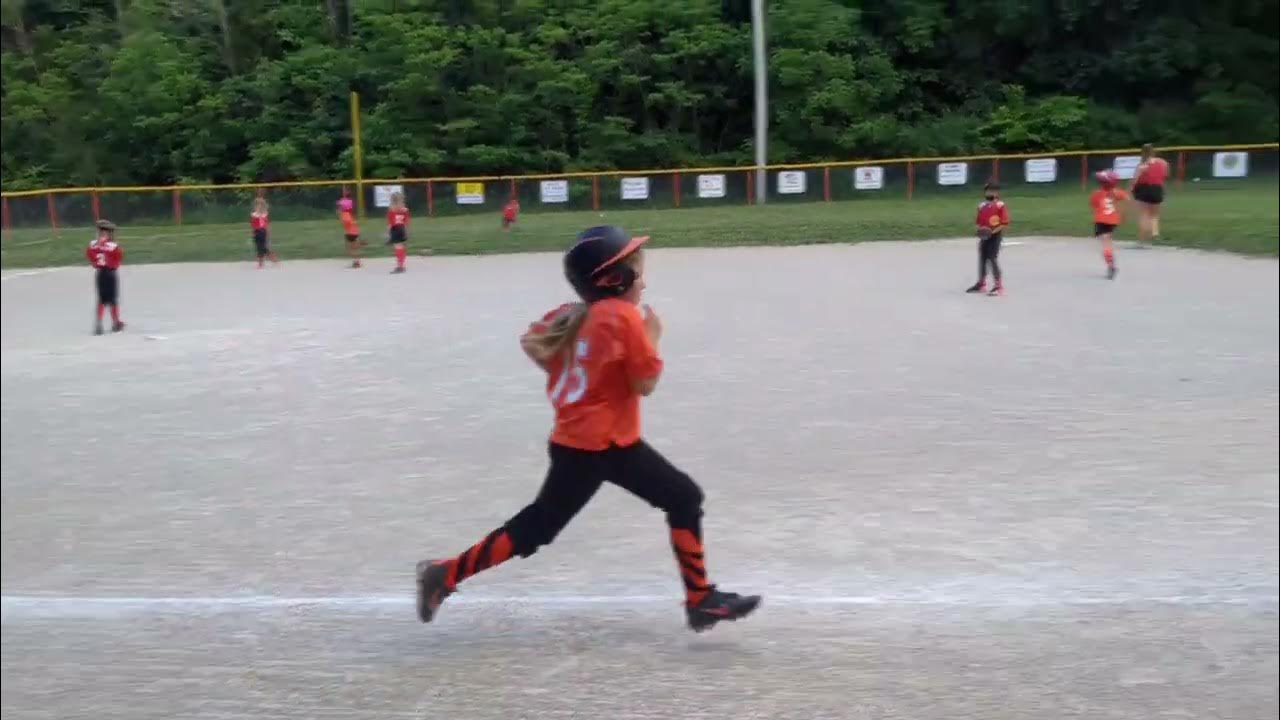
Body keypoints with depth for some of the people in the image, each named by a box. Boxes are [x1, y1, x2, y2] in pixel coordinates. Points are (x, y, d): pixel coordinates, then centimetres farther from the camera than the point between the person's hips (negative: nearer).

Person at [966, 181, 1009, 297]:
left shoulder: (1001, 206, -10)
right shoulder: (981, 206, 8)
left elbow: (1004, 223, -12)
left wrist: (993, 231, -21)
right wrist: (980, 230, -6)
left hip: (995, 236, -7)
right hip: (984, 236, 7)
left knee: (992, 259, -12)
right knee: (982, 259, 14)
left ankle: (999, 286, -6)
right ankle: (981, 284, 29)